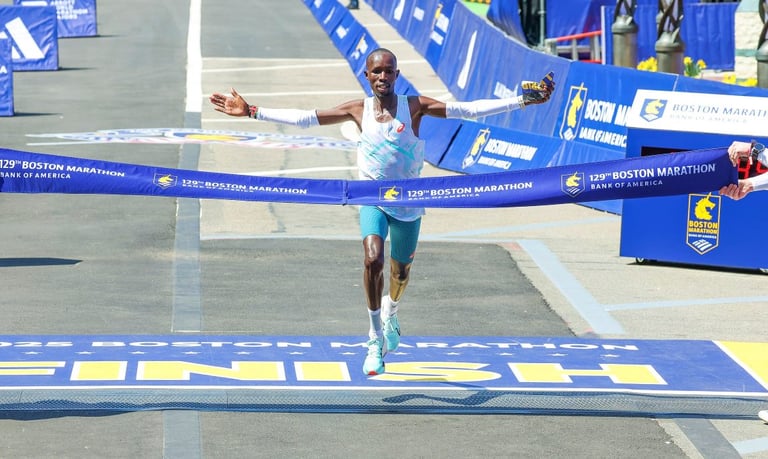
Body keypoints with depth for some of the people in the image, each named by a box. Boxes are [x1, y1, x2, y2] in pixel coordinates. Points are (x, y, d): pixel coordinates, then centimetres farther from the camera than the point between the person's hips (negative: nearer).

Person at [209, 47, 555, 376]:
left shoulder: (415, 107, -9)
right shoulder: (358, 110, -4)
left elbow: (468, 109, -14)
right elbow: (304, 118, 0)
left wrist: (521, 101, -23)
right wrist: (253, 112, -3)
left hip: (408, 202, 1)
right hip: (373, 200, -1)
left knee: (400, 272, 14)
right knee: (372, 258, -25)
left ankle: (391, 314, 51)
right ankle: (376, 342, -14)